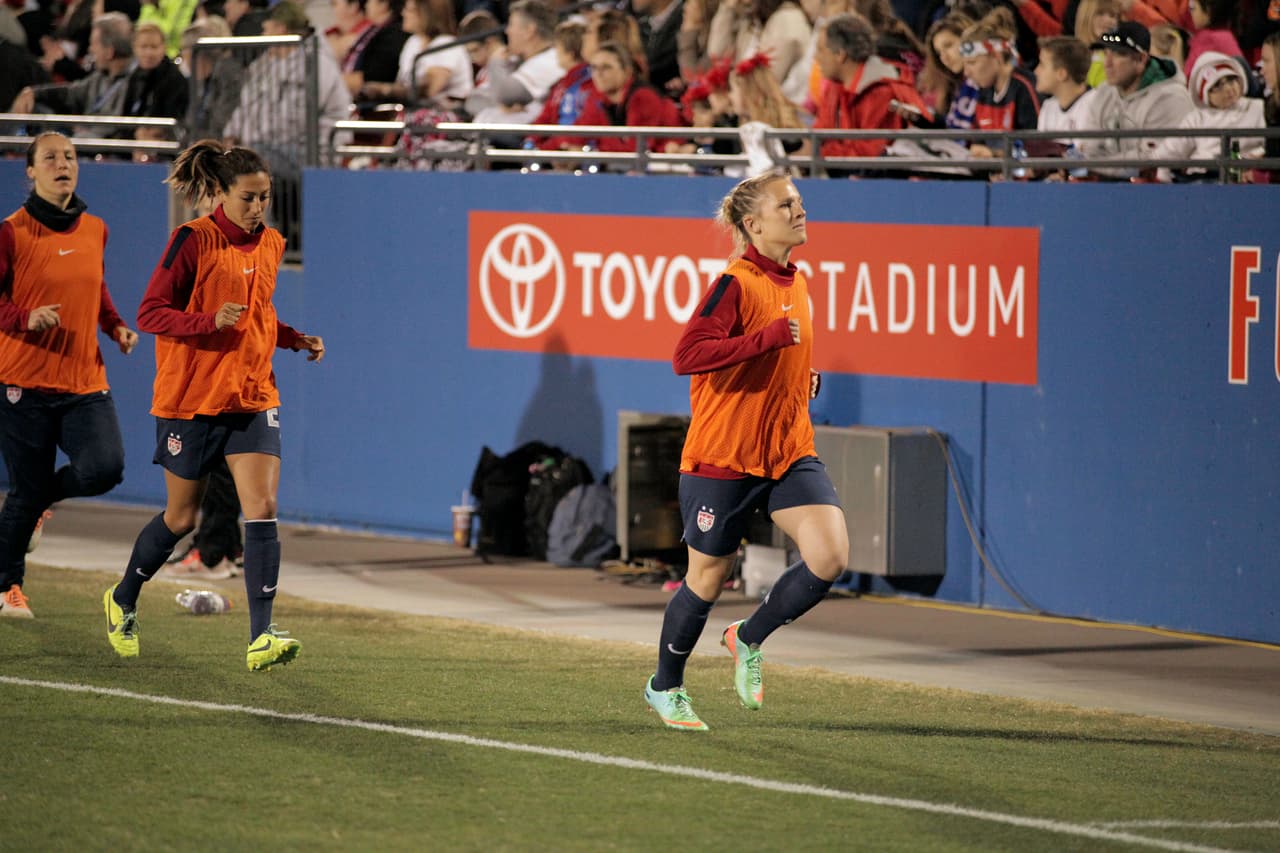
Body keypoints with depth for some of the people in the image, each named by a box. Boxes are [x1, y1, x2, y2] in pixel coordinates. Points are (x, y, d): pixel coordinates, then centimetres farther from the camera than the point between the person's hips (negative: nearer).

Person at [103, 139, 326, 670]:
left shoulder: (271, 245, 8)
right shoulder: (194, 241, -11)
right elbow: (149, 313, -12)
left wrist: (296, 340, 7)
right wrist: (211, 321, -26)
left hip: (253, 397, 4)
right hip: (191, 398, -4)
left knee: (262, 510, -13)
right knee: (181, 517, 9)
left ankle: (261, 638, -18)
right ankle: (123, 600, 35)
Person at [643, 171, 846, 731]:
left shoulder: (796, 284, 9)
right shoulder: (736, 285, -16)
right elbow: (686, 356, -26)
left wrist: (802, 381, 8)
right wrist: (768, 338, -30)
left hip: (789, 450, 6)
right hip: (724, 456, -6)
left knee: (830, 556, -12)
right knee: (707, 578, 7)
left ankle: (748, 640, 12)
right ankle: (665, 687, 30)